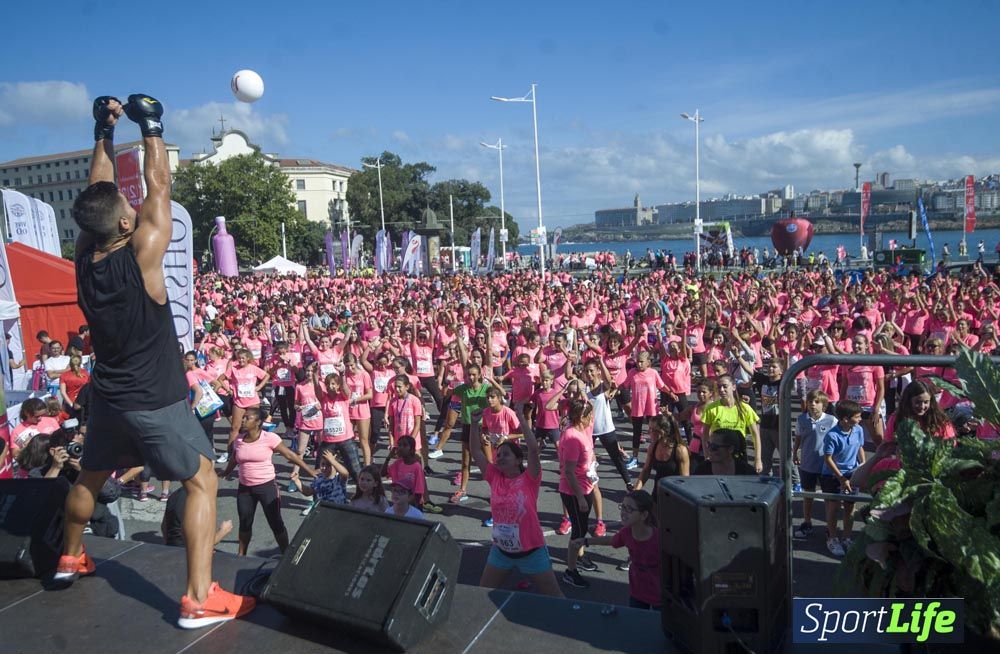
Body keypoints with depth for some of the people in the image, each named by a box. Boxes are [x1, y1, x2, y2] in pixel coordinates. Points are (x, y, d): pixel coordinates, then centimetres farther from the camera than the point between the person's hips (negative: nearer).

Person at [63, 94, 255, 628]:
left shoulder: (84, 257, -5)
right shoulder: (141, 255, -21)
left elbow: (98, 191, 7)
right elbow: (159, 188, -12)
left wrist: (104, 133, 9)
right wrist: (152, 129, -3)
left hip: (107, 398, 7)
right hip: (156, 402, -7)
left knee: (89, 477, 27)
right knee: (202, 483, 0)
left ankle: (70, 557, 49)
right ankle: (199, 599, -4)